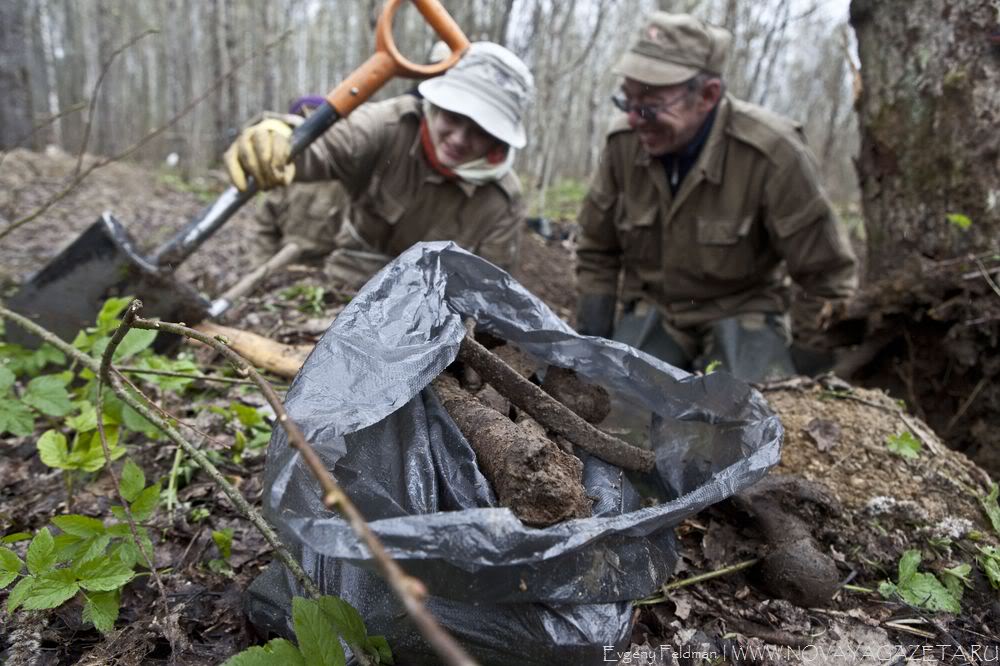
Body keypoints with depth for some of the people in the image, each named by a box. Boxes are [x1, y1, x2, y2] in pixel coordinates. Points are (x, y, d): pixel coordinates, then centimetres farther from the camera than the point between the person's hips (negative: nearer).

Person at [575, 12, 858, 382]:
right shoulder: (624, 140, -11)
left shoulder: (772, 153, -23)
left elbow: (828, 275, -12)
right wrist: (592, 350, 0)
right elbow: (596, 253, 3)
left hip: (743, 314, -2)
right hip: (652, 311, 3)